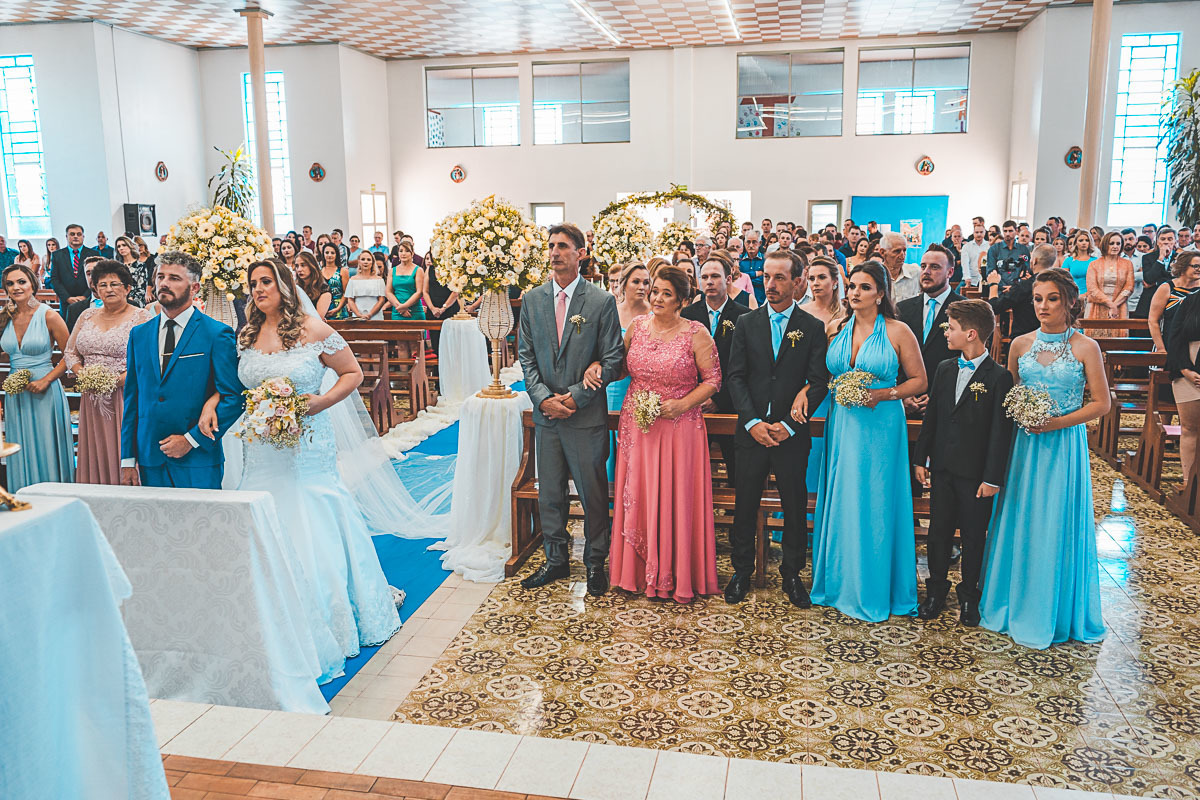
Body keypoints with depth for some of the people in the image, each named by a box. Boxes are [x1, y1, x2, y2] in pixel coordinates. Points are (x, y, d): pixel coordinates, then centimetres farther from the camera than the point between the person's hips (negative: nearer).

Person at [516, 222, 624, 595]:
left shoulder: (602, 301, -5)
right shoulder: (532, 300, 6)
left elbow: (612, 359, -6)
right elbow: (526, 355, 6)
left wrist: (575, 396, -13)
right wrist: (543, 397, -8)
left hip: (586, 414, -3)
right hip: (546, 412, 4)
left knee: (593, 492, 6)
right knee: (549, 492, 13)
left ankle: (595, 561, 23)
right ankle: (555, 559, 28)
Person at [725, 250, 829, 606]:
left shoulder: (812, 327, 1)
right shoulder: (746, 323, 5)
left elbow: (819, 382, -3)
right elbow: (736, 377, 1)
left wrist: (789, 425, -12)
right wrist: (752, 422, -10)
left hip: (792, 433, -1)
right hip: (752, 431, 1)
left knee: (795, 507, 8)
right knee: (745, 505, 7)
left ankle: (791, 574, 24)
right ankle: (742, 571, 23)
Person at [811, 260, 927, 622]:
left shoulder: (898, 332, -4)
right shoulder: (837, 330, 8)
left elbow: (919, 381, -1)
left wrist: (884, 394, -15)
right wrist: (835, 391, -2)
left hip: (880, 426, -4)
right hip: (841, 425, 4)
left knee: (875, 504, 1)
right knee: (840, 503, 8)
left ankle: (874, 589, 15)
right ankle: (839, 581, 22)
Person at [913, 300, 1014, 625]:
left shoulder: (999, 377, -11)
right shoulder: (944, 369, 7)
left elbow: (1001, 431, -12)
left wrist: (993, 477, -13)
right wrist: (921, 458, 8)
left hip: (976, 473, -5)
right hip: (942, 467, 5)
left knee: (974, 536, 9)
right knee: (938, 531, 11)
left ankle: (969, 596, 24)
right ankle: (936, 592, 25)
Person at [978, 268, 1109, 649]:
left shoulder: (1085, 347, -6)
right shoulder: (1020, 345, 4)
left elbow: (1101, 403, -5)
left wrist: (1057, 422, -14)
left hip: (1065, 445, -3)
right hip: (1024, 444, 3)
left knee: (1056, 528, 3)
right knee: (1020, 523, 9)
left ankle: (1052, 614, 19)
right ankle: (1015, 604, 24)